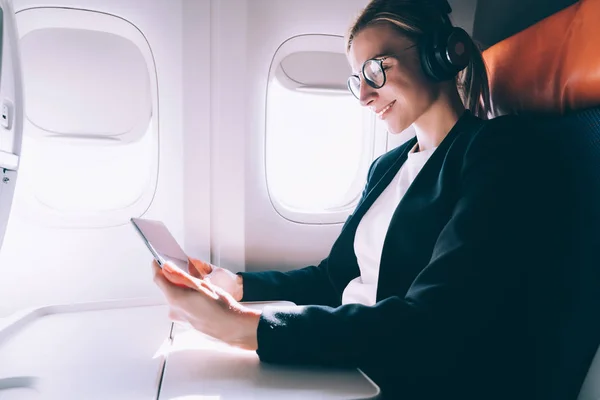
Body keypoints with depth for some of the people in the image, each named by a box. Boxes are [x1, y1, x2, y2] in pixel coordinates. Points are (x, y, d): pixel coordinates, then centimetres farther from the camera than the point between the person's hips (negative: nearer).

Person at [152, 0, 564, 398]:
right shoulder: (387, 166, 12)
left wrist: (246, 327, -25)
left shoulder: (499, 148, -11)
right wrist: (239, 285, 3)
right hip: (349, 366, 6)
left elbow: (432, 322, -22)